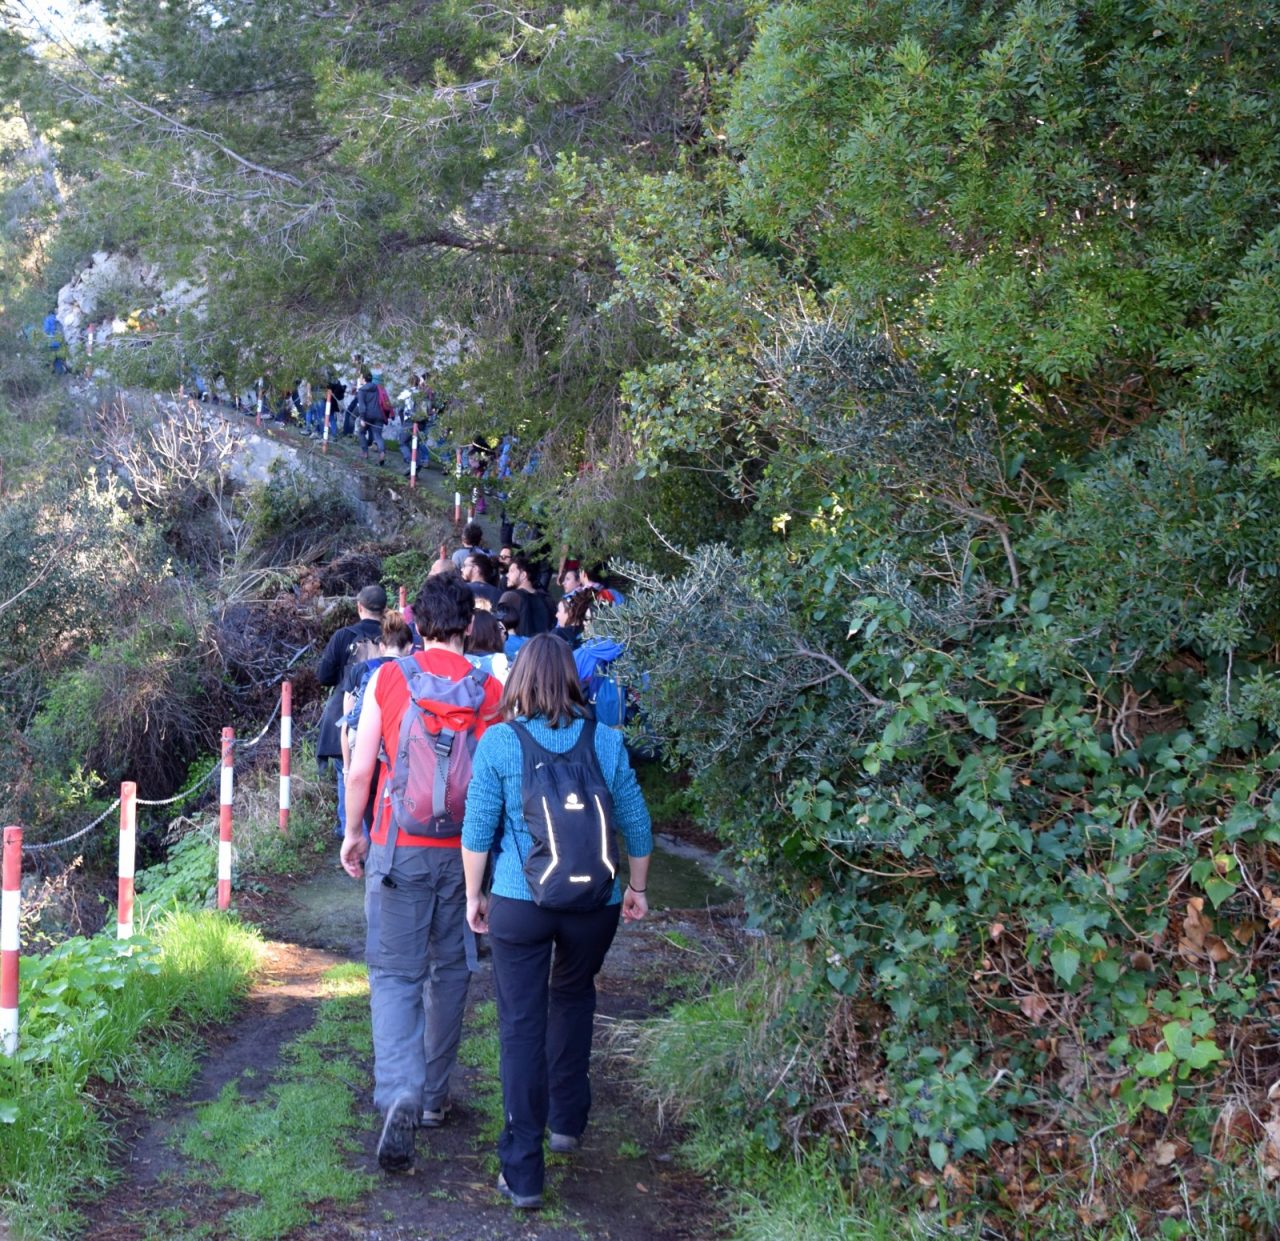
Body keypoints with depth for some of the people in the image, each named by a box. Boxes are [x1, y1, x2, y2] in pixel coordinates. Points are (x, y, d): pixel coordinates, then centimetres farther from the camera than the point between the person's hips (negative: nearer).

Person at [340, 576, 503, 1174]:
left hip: (399, 849, -1)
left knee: (395, 973, 2)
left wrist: (353, 833, 10)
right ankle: (435, 1094, 27)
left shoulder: (388, 679, -6)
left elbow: (360, 770, -4)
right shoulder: (490, 691, -4)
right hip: (464, 853, 2)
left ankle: (399, 1095, -18)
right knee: (450, 971, 16)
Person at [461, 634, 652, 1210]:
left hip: (518, 902, -2)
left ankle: (522, 1172, 6)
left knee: (521, 1025, 5)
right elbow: (635, 823, 5)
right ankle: (567, 1121, 36)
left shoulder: (499, 741, -6)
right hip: (594, 903, 2)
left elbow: (478, 828, -5)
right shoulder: (606, 741, 0)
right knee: (573, 999, 27)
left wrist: (473, 895, 7)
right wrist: (637, 887, 18)